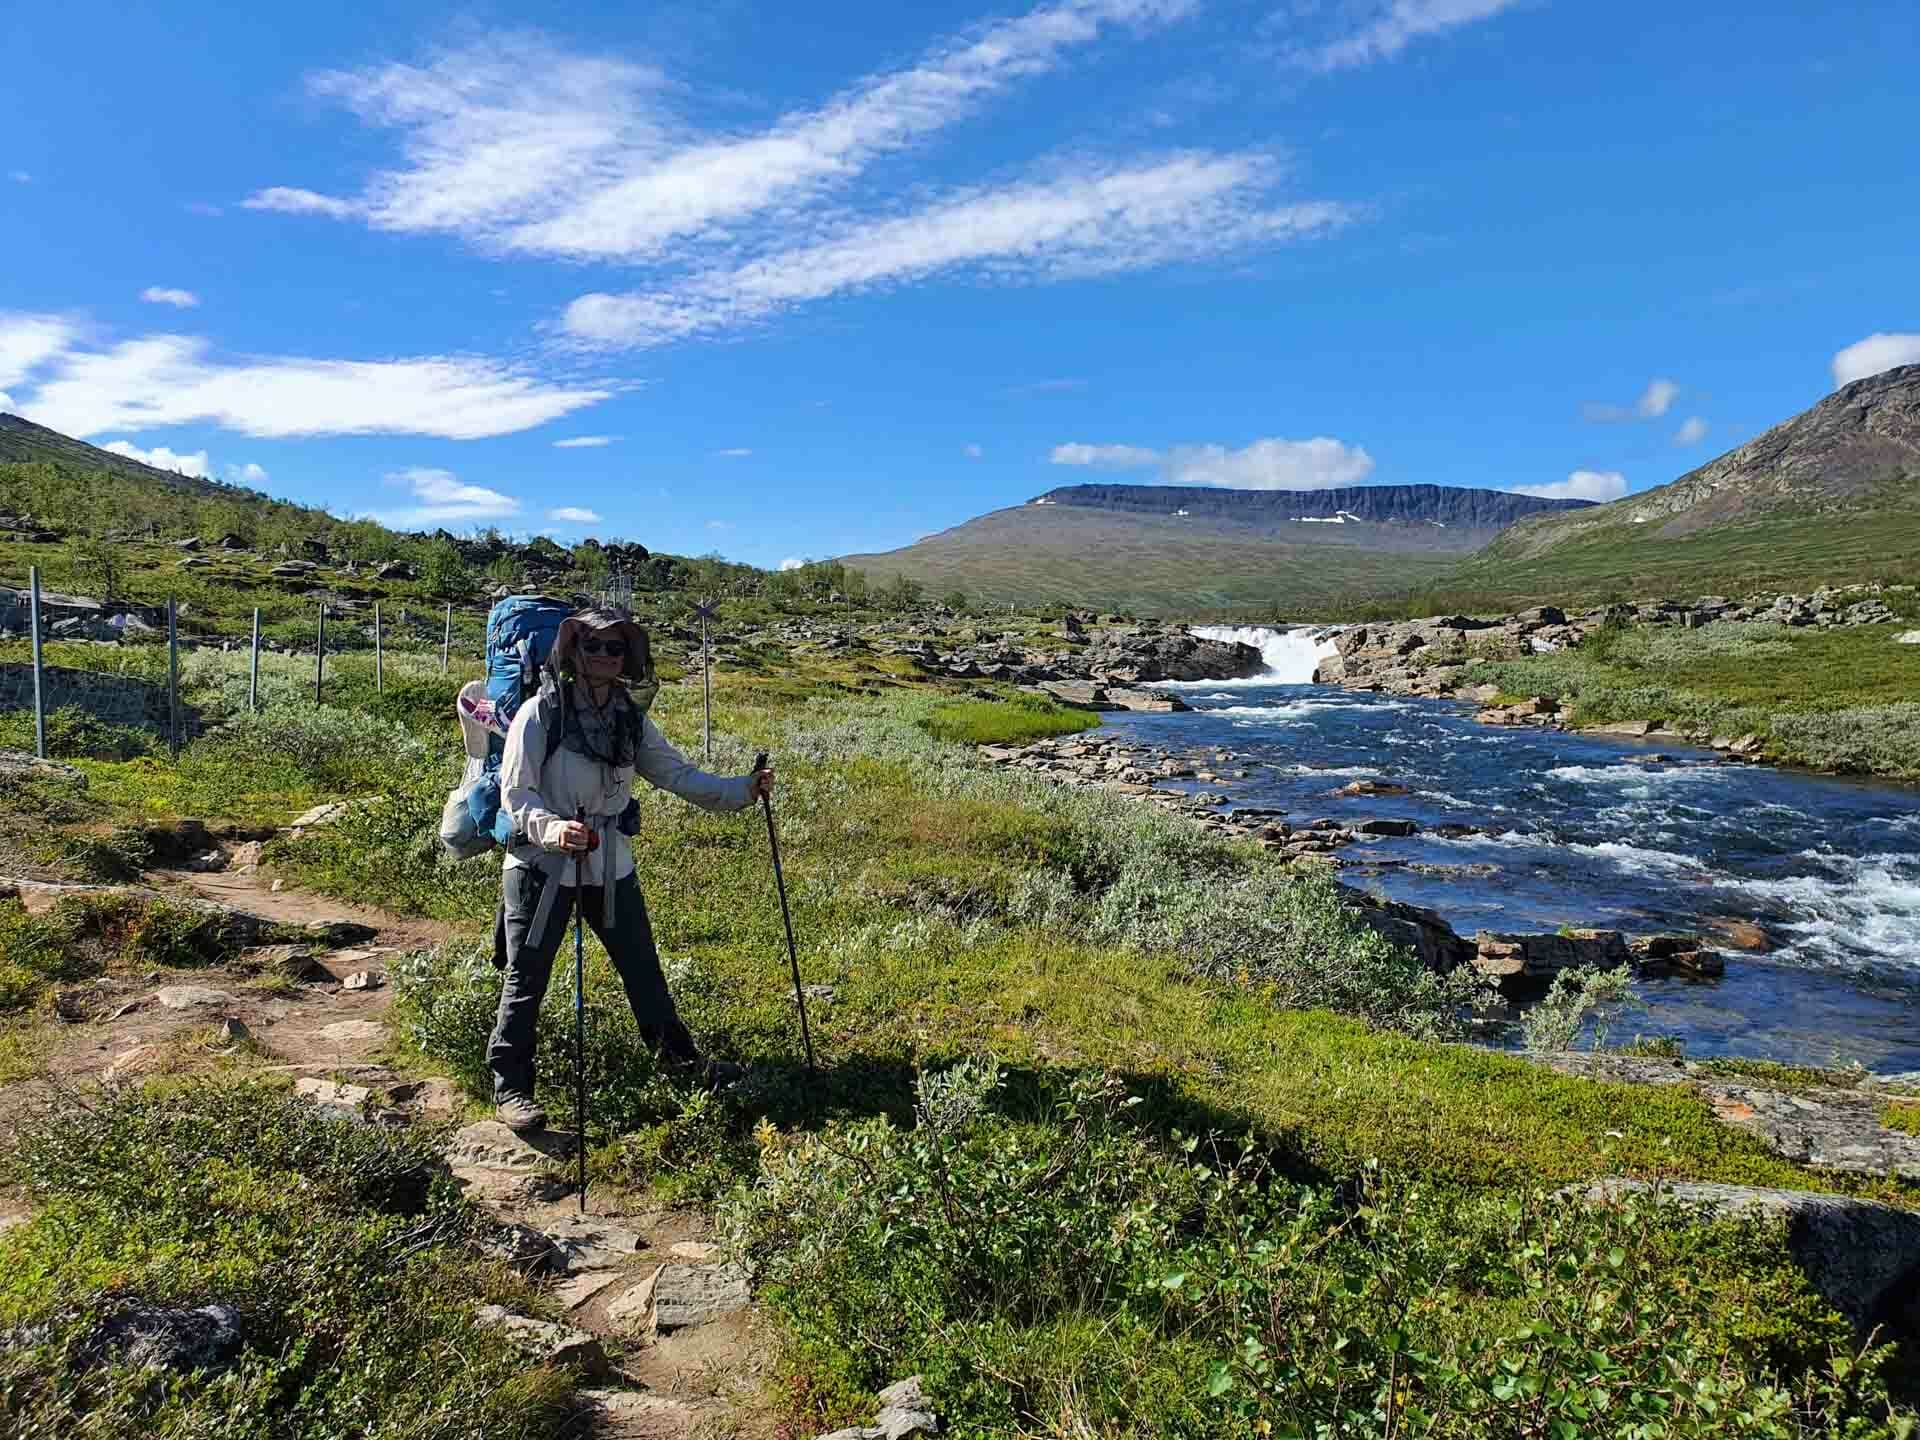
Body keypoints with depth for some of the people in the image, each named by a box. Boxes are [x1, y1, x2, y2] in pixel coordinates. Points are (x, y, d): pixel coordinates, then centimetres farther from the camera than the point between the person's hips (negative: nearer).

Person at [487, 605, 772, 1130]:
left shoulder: (631, 718, 3)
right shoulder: (540, 713, -12)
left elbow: (677, 773, -1)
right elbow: (515, 793, -15)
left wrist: (741, 789, -13)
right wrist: (550, 827, -34)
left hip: (610, 865, 5)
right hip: (543, 866, -4)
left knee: (642, 966, 16)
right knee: (527, 978, 4)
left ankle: (675, 1052, 36)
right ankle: (510, 1086, 20)